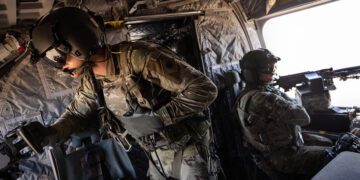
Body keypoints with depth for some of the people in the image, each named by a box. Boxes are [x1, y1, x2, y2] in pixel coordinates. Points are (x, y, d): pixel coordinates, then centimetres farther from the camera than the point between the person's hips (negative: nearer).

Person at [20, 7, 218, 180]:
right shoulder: (91, 80, -6)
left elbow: (204, 89, -28)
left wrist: (157, 118, -30)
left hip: (185, 146, -6)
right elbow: (76, 113, 10)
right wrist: (50, 134, -11)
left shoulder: (139, 57, -30)